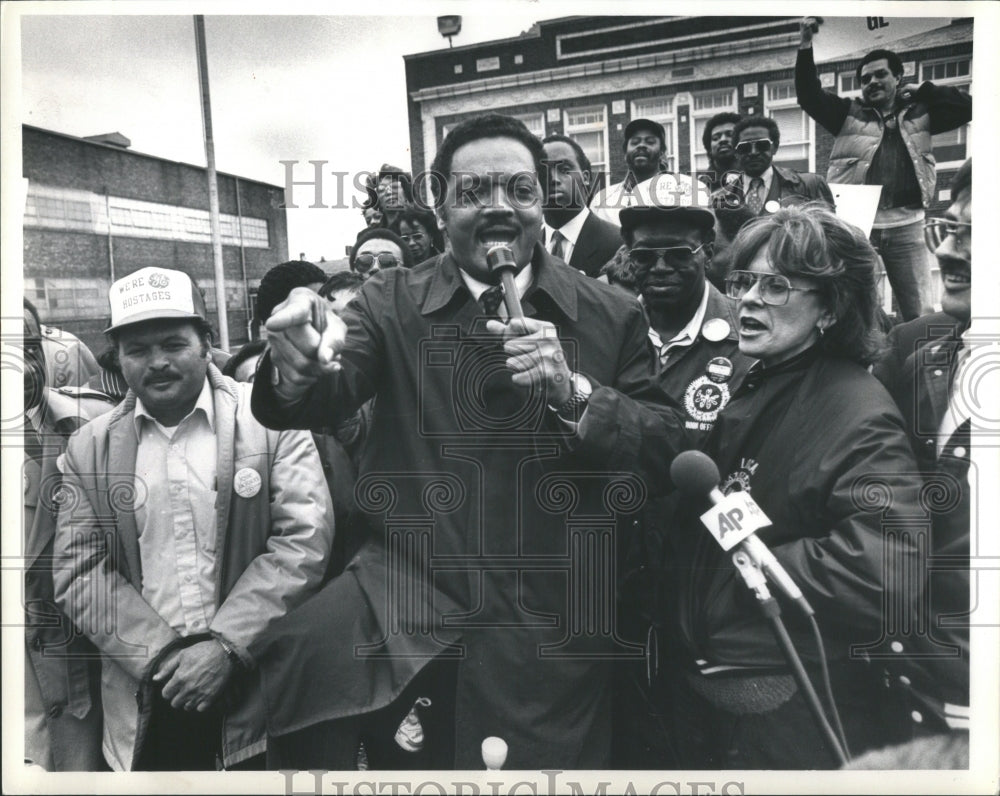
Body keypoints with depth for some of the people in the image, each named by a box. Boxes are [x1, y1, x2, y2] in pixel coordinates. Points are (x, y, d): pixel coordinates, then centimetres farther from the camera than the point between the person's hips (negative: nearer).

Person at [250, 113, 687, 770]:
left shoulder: (612, 317, 2)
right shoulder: (395, 304, 4)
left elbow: (668, 457, -2)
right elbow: (324, 397, -9)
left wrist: (572, 391, -19)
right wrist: (299, 366, -33)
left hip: (548, 623, 1)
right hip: (408, 587, 0)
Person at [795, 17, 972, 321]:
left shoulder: (919, 113, 15)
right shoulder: (849, 113, 10)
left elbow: (966, 106, 10)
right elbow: (809, 96, 0)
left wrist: (920, 91, 9)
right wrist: (805, 45, -9)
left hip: (905, 227, 1)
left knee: (920, 315, 3)